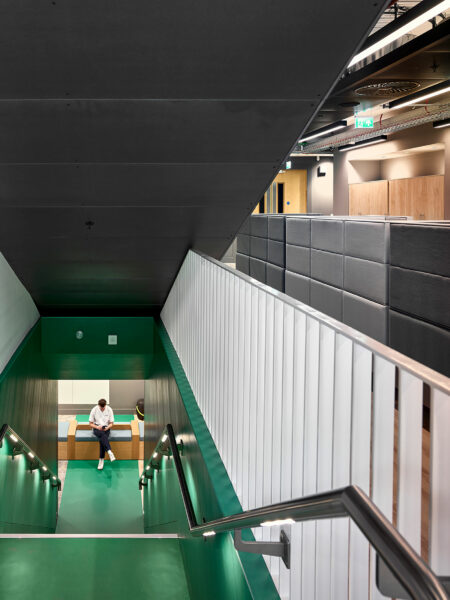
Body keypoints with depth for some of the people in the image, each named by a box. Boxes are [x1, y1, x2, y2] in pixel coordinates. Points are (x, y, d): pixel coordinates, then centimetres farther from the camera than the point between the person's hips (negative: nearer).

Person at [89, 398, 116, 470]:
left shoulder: (109, 410, -2)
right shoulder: (94, 410, -4)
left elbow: (111, 423, 3)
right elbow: (91, 423, 0)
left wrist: (107, 427, -19)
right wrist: (97, 427, -19)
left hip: (106, 428, 1)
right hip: (96, 428, -1)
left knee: (102, 439, -32)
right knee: (102, 434, -37)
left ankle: (101, 460, -30)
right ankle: (109, 452, -53)